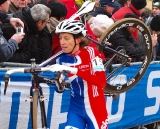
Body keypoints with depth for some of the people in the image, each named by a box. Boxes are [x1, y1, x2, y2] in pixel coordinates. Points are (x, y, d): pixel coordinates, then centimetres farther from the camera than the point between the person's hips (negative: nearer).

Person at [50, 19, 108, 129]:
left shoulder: (91, 52, -14)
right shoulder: (62, 58, -3)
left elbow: (102, 81, -27)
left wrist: (74, 70, -35)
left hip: (95, 109, -3)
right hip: (76, 109, 3)